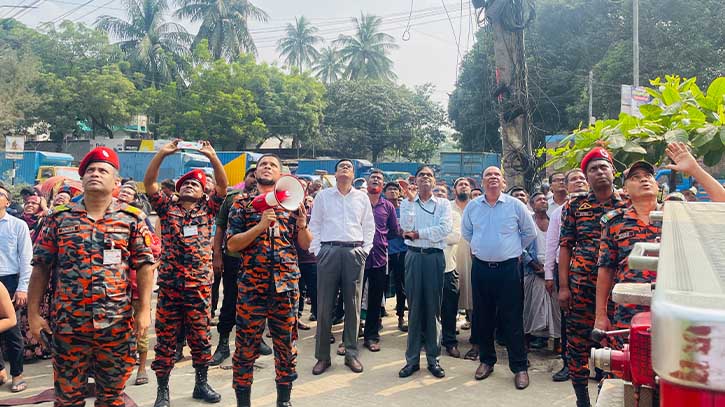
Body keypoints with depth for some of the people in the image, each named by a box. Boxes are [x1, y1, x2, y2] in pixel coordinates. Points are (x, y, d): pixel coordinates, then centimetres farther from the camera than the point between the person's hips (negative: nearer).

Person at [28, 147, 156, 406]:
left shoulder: (132, 218, 2)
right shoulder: (59, 218, 5)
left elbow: (144, 266, 0)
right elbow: (41, 268, 7)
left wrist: (144, 311, -7)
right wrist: (34, 314, 3)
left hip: (117, 324, -1)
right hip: (67, 324, 1)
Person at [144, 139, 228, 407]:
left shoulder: (207, 210, 10)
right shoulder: (167, 208, 10)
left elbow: (223, 185, 0)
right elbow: (148, 183, 1)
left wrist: (212, 156, -7)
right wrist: (162, 153, -6)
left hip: (200, 284, 0)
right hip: (169, 284, 0)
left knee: (200, 336, 9)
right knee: (165, 337, 5)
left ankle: (201, 383, 24)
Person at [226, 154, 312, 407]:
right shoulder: (242, 205, 5)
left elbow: (305, 244, 10)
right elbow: (232, 244, -5)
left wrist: (302, 225, -10)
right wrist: (260, 226, -17)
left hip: (287, 284, 2)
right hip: (252, 284, -2)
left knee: (286, 344, 9)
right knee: (247, 345, 3)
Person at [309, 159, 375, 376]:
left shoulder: (362, 197, 11)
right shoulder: (323, 196, 9)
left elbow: (369, 226, 13)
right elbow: (314, 225, 8)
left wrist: (365, 250, 5)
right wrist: (317, 251, 1)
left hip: (354, 253, 1)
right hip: (329, 252, -1)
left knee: (353, 305, 5)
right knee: (324, 305, 0)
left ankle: (351, 353, 16)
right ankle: (322, 356, 9)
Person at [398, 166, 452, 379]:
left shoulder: (443, 204, 7)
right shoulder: (407, 203, 9)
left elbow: (445, 229, -9)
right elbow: (406, 226, -8)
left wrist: (417, 233, -8)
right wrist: (411, 200, -11)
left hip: (435, 257, 0)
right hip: (414, 256, 0)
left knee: (433, 308, 3)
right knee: (414, 308, 3)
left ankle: (433, 358, 12)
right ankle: (412, 359, 10)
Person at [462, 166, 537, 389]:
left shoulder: (515, 205, -2)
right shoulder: (472, 206, 5)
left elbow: (530, 232, 8)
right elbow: (466, 232, 22)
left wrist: (514, 248, 10)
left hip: (508, 268, -3)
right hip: (481, 268, 3)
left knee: (512, 319, 0)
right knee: (483, 318, 11)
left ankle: (519, 367, 9)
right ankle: (486, 360, 25)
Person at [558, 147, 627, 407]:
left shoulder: (628, 205, 4)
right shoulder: (574, 206, 5)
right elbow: (565, 246, 4)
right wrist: (563, 286, -2)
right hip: (581, 284, 0)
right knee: (577, 340, 4)